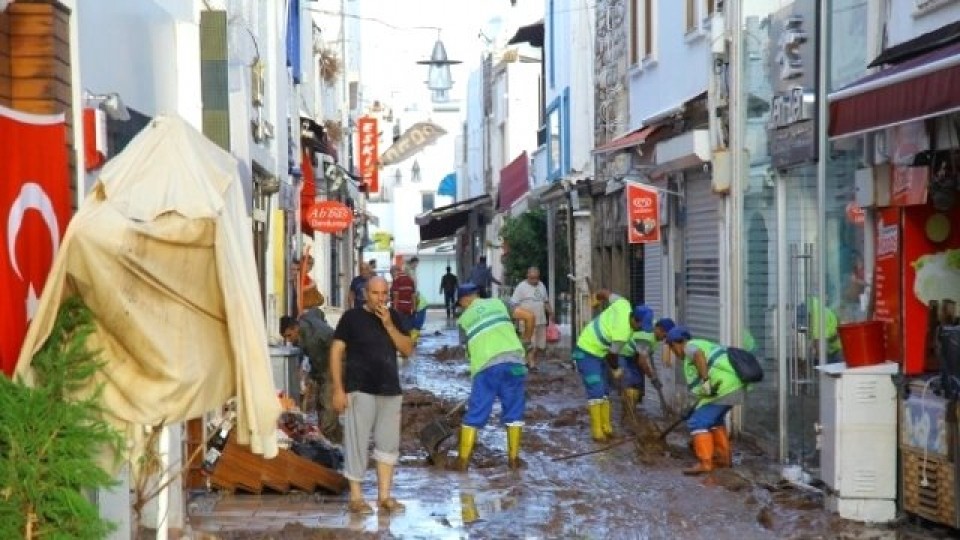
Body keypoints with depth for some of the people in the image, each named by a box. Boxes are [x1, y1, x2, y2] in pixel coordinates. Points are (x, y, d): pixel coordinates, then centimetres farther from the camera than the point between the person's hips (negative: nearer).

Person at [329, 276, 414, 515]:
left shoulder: (394, 317, 10)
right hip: (360, 390, -5)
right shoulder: (352, 317, -3)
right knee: (357, 443, -4)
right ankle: (356, 497, 4)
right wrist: (338, 389, -11)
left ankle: (384, 496, 16)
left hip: (390, 390, 5)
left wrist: (388, 325, -10)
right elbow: (336, 352, -5)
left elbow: (408, 350, 3)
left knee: (388, 444, 7)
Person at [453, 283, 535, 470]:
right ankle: (513, 459, 16)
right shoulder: (498, 303, 18)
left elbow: (471, 348, 15)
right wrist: (526, 340, 24)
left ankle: (462, 461, 9)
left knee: (474, 415, 8)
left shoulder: (464, 319, 17)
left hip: (485, 366, -1)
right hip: (513, 360, 1)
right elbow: (529, 316, 10)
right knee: (514, 412, 14)